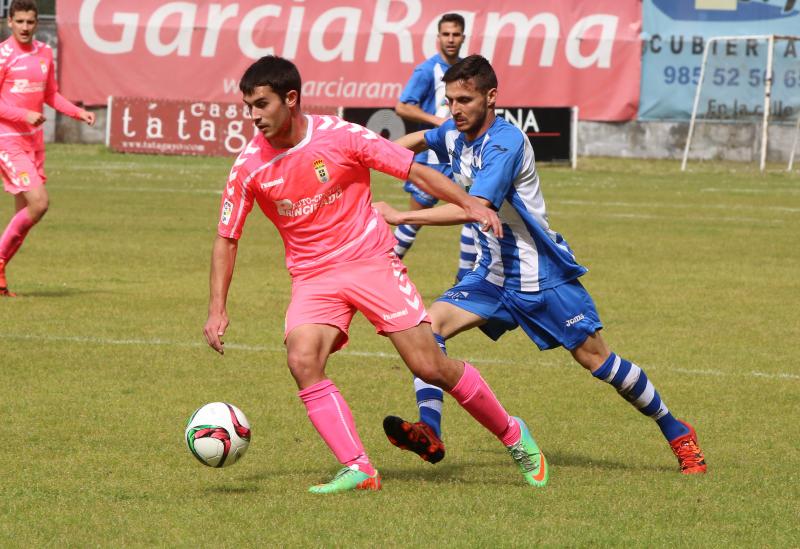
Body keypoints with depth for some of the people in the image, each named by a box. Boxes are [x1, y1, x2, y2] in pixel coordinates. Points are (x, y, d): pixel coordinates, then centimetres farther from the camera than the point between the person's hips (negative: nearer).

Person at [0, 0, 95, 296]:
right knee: (39, 203, -18)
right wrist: (24, 115, -22)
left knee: (24, 211, 8)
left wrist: (79, 113, 9)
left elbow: (50, 95, 22)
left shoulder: (44, 53, 10)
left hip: (34, 139, 7)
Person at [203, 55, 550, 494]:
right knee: (302, 360, -25)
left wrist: (467, 203, -18)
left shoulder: (340, 136, -13)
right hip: (313, 276, 2)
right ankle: (358, 470, -23)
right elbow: (226, 238, 3)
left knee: (430, 366, -6)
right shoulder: (250, 165, -6)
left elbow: (414, 171, -6)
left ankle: (512, 435, 16)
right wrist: (217, 309, -5)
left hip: (372, 261, -2)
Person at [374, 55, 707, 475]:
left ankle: (677, 434, 14)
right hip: (493, 275, 7)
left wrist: (400, 217, -38)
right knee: (430, 324, -14)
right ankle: (428, 436, -20)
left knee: (594, 358, -2)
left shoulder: (505, 142, -25)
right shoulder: (455, 134, 1)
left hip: (542, 278, -7)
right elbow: (420, 139, 28)